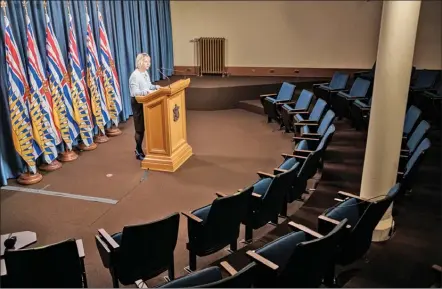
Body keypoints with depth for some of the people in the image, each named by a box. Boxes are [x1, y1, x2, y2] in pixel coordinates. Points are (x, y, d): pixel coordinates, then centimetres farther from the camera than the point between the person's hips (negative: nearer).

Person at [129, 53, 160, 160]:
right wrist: (147, 91, -39)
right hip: (137, 103, -9)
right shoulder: (135, 76, -19)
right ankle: (139, 152, 12)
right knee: (140, 128, 0)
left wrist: (155, 87, -2)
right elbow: (135, 92, -25)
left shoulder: (146, 73, 8)